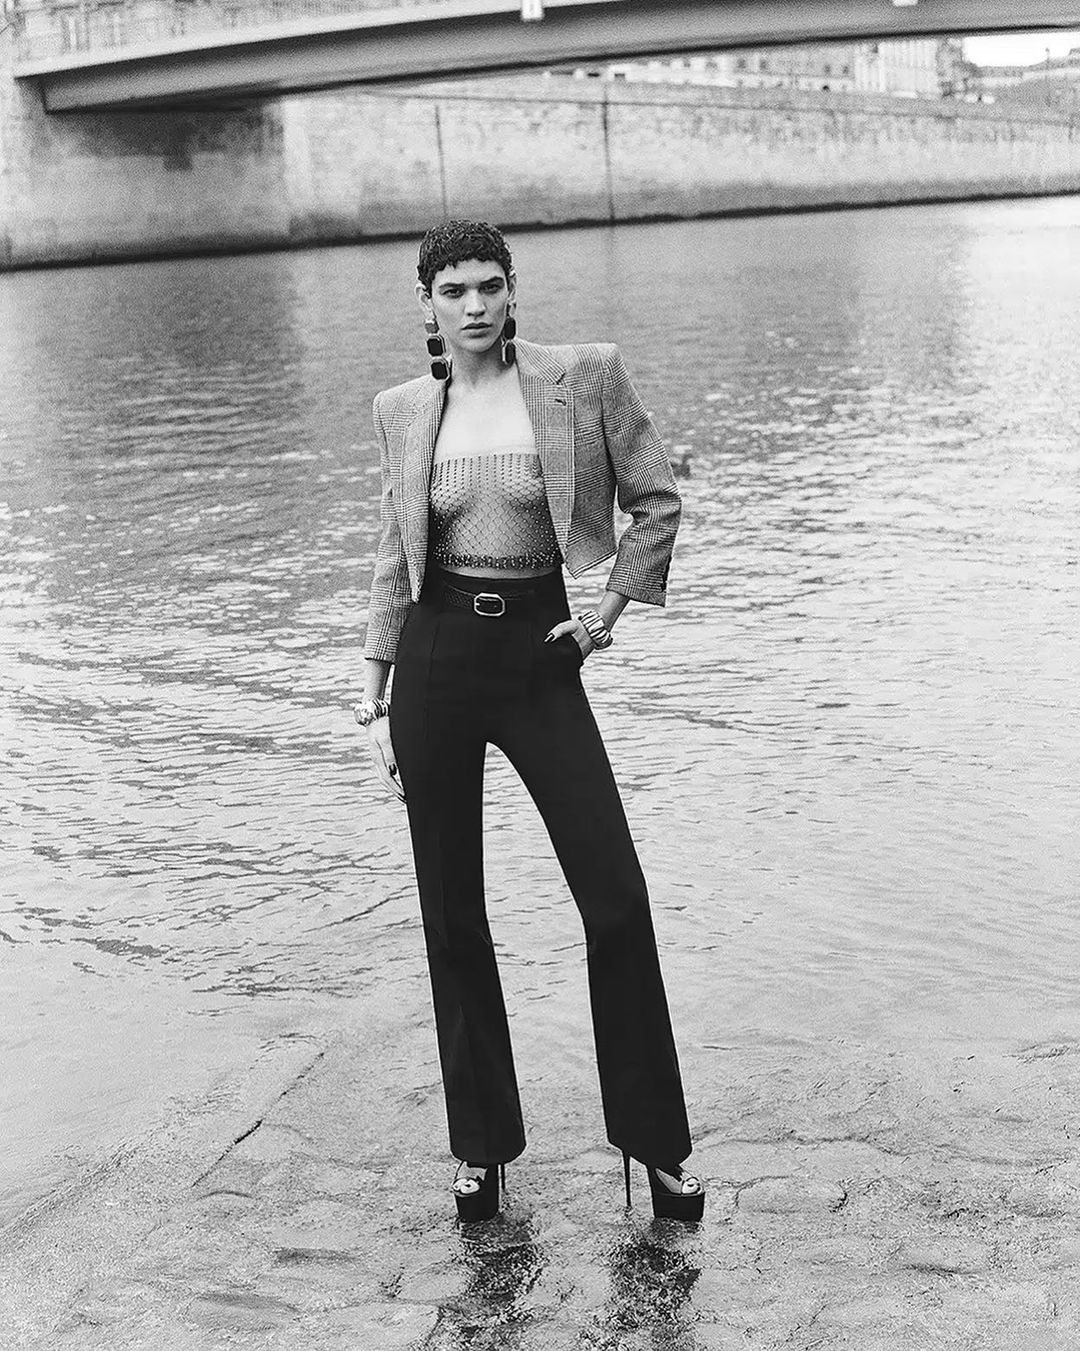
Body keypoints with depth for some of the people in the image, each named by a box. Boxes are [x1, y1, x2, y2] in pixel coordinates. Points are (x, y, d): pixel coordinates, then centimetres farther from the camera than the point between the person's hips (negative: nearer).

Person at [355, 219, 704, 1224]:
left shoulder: (585, 377, -3)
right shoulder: (403, 412, 5)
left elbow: (656, 500, 6)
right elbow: (395, 557, 11)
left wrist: (610, 609, 1)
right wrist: (374, 697, 8)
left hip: (537, 652, -1)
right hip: (435, 656, 2)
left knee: (615, 896, -5)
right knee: (451, 913, 6)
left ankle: (652, 1139, 13)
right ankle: (482, 1147, 22)